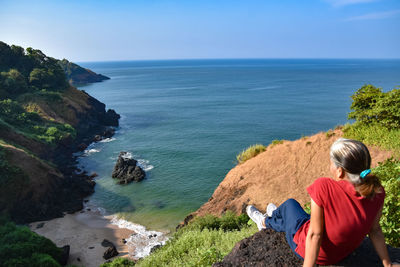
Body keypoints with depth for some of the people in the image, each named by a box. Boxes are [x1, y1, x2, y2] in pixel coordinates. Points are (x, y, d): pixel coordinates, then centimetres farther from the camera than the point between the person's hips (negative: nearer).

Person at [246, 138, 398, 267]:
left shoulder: (323, 187, -36)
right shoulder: (377, 192, -19)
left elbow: (315, 234, -29)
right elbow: (375, 230, -8)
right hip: (344, 253, 5)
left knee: (290, 204, 24)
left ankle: (265, 222, 54)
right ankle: (269, 221, 61)